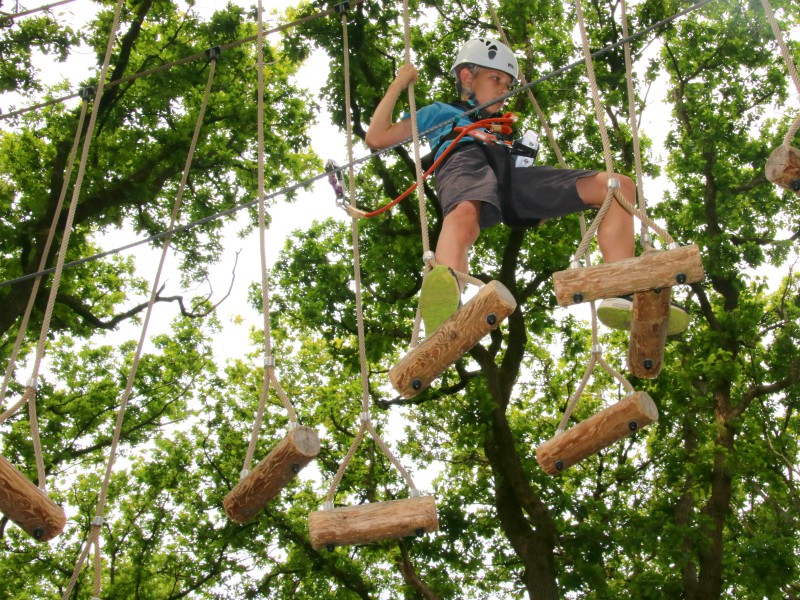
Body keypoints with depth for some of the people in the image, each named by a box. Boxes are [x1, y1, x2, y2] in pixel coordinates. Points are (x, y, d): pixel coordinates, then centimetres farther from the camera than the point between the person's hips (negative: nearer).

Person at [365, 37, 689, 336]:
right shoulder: (440, 112, 37)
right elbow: (377, 138, 27)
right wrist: (399, 83, 26)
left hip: (511, 173, 5)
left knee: (620, 186, -12)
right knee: (464, 216, -45)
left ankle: (620, 297, -29)